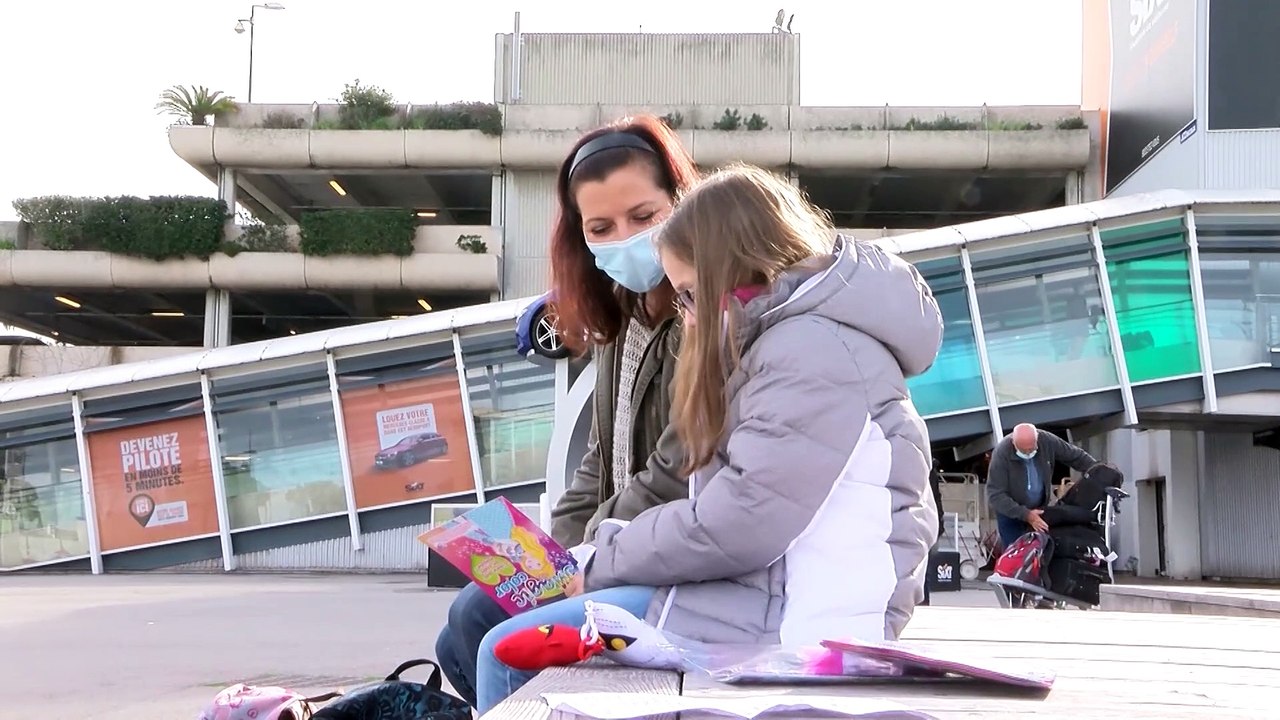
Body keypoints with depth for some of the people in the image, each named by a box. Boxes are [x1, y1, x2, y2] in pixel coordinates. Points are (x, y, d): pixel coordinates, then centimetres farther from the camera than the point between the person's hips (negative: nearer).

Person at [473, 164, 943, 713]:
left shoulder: (813, 349, -14)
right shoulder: (795, 338, 20)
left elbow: (741, 523, -21)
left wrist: (606, 560, -6)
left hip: (783, 620, -11)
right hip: (767, 589, 11)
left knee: (510, 655, -11)